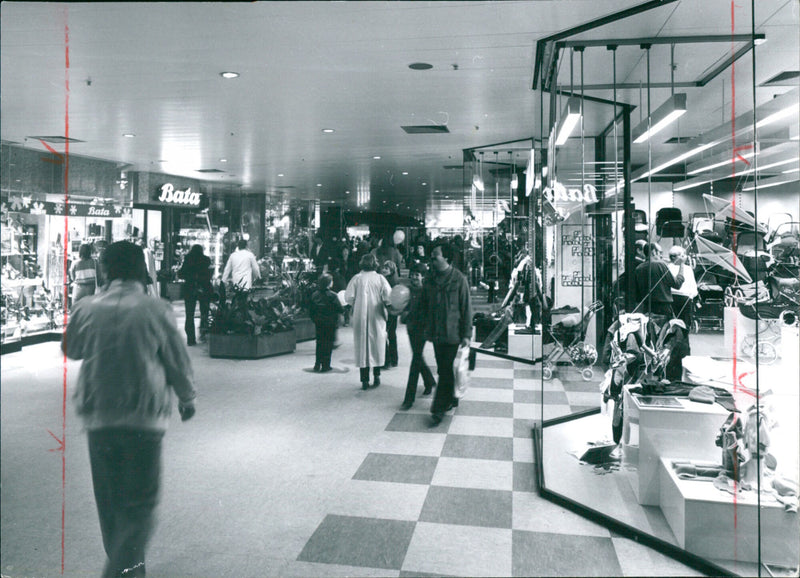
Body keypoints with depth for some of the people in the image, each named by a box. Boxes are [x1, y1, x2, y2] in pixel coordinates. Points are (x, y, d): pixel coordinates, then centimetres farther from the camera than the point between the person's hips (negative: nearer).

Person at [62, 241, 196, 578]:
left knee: (109, 501, 18)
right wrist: (187, 398, 16)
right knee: (140, 503, 6)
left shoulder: (87, 308, -1)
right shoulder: (156, 310, -9)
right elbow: (178, 362, 0)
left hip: (98, 417, 4)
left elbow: (70, 349, 18)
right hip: (144, 417, -3)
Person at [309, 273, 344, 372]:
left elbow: (310, 310, 4)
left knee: (319, 342, 15)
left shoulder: (314, 295, 0)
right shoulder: (332, 296, -15)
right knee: (328, 343, 4)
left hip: (318, 323, 5)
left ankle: (317, 364, 16)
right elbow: (340, 309, -13)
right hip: (330, 323, -4)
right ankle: (325, 365, 6)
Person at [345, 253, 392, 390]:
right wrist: (384, 305, 9)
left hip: (360, 317, 0)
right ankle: (376, 376, 16)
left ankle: (365, 380, 5)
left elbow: (348, 297, -8)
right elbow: (388, 296, -11)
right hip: (377, 317, 0)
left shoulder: (356, 278, -4)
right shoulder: (380, 278, -4)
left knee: (362, 345, 5)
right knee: (377, 344, 12)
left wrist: (355, 305, 10)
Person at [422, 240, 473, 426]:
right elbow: (425, 305, 13)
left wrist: (466, 334, -8)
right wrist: (427, 328, 7)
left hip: (452, 333, -5)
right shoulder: (431, 280, 6)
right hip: (436, 332, 5)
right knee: (444, 369, 15)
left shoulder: (459, 279, -8)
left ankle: (439, 408, 1)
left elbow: (466, 307, -6)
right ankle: (450, 399, 32)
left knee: (445, 370, -5)